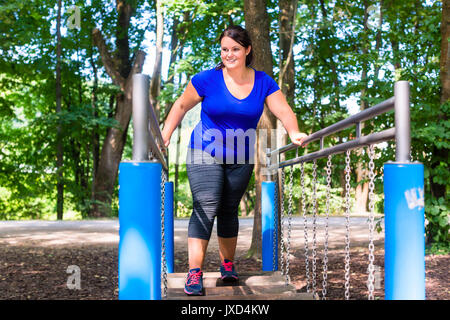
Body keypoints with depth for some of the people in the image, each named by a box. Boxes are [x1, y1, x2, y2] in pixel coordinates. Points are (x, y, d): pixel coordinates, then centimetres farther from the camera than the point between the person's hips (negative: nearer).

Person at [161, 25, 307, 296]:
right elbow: (182, 106, 2)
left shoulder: (263, 82, -2)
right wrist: (165, 136, -4)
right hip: (205, 154, -3)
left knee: (229, 211, 12)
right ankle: (194, 272, -16)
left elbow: (283, 111, -9)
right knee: (205, 208, -15)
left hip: (241, 159, 3)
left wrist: (294, 133, -29)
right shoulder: (208, 79, -8)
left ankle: (228, 264, 30)